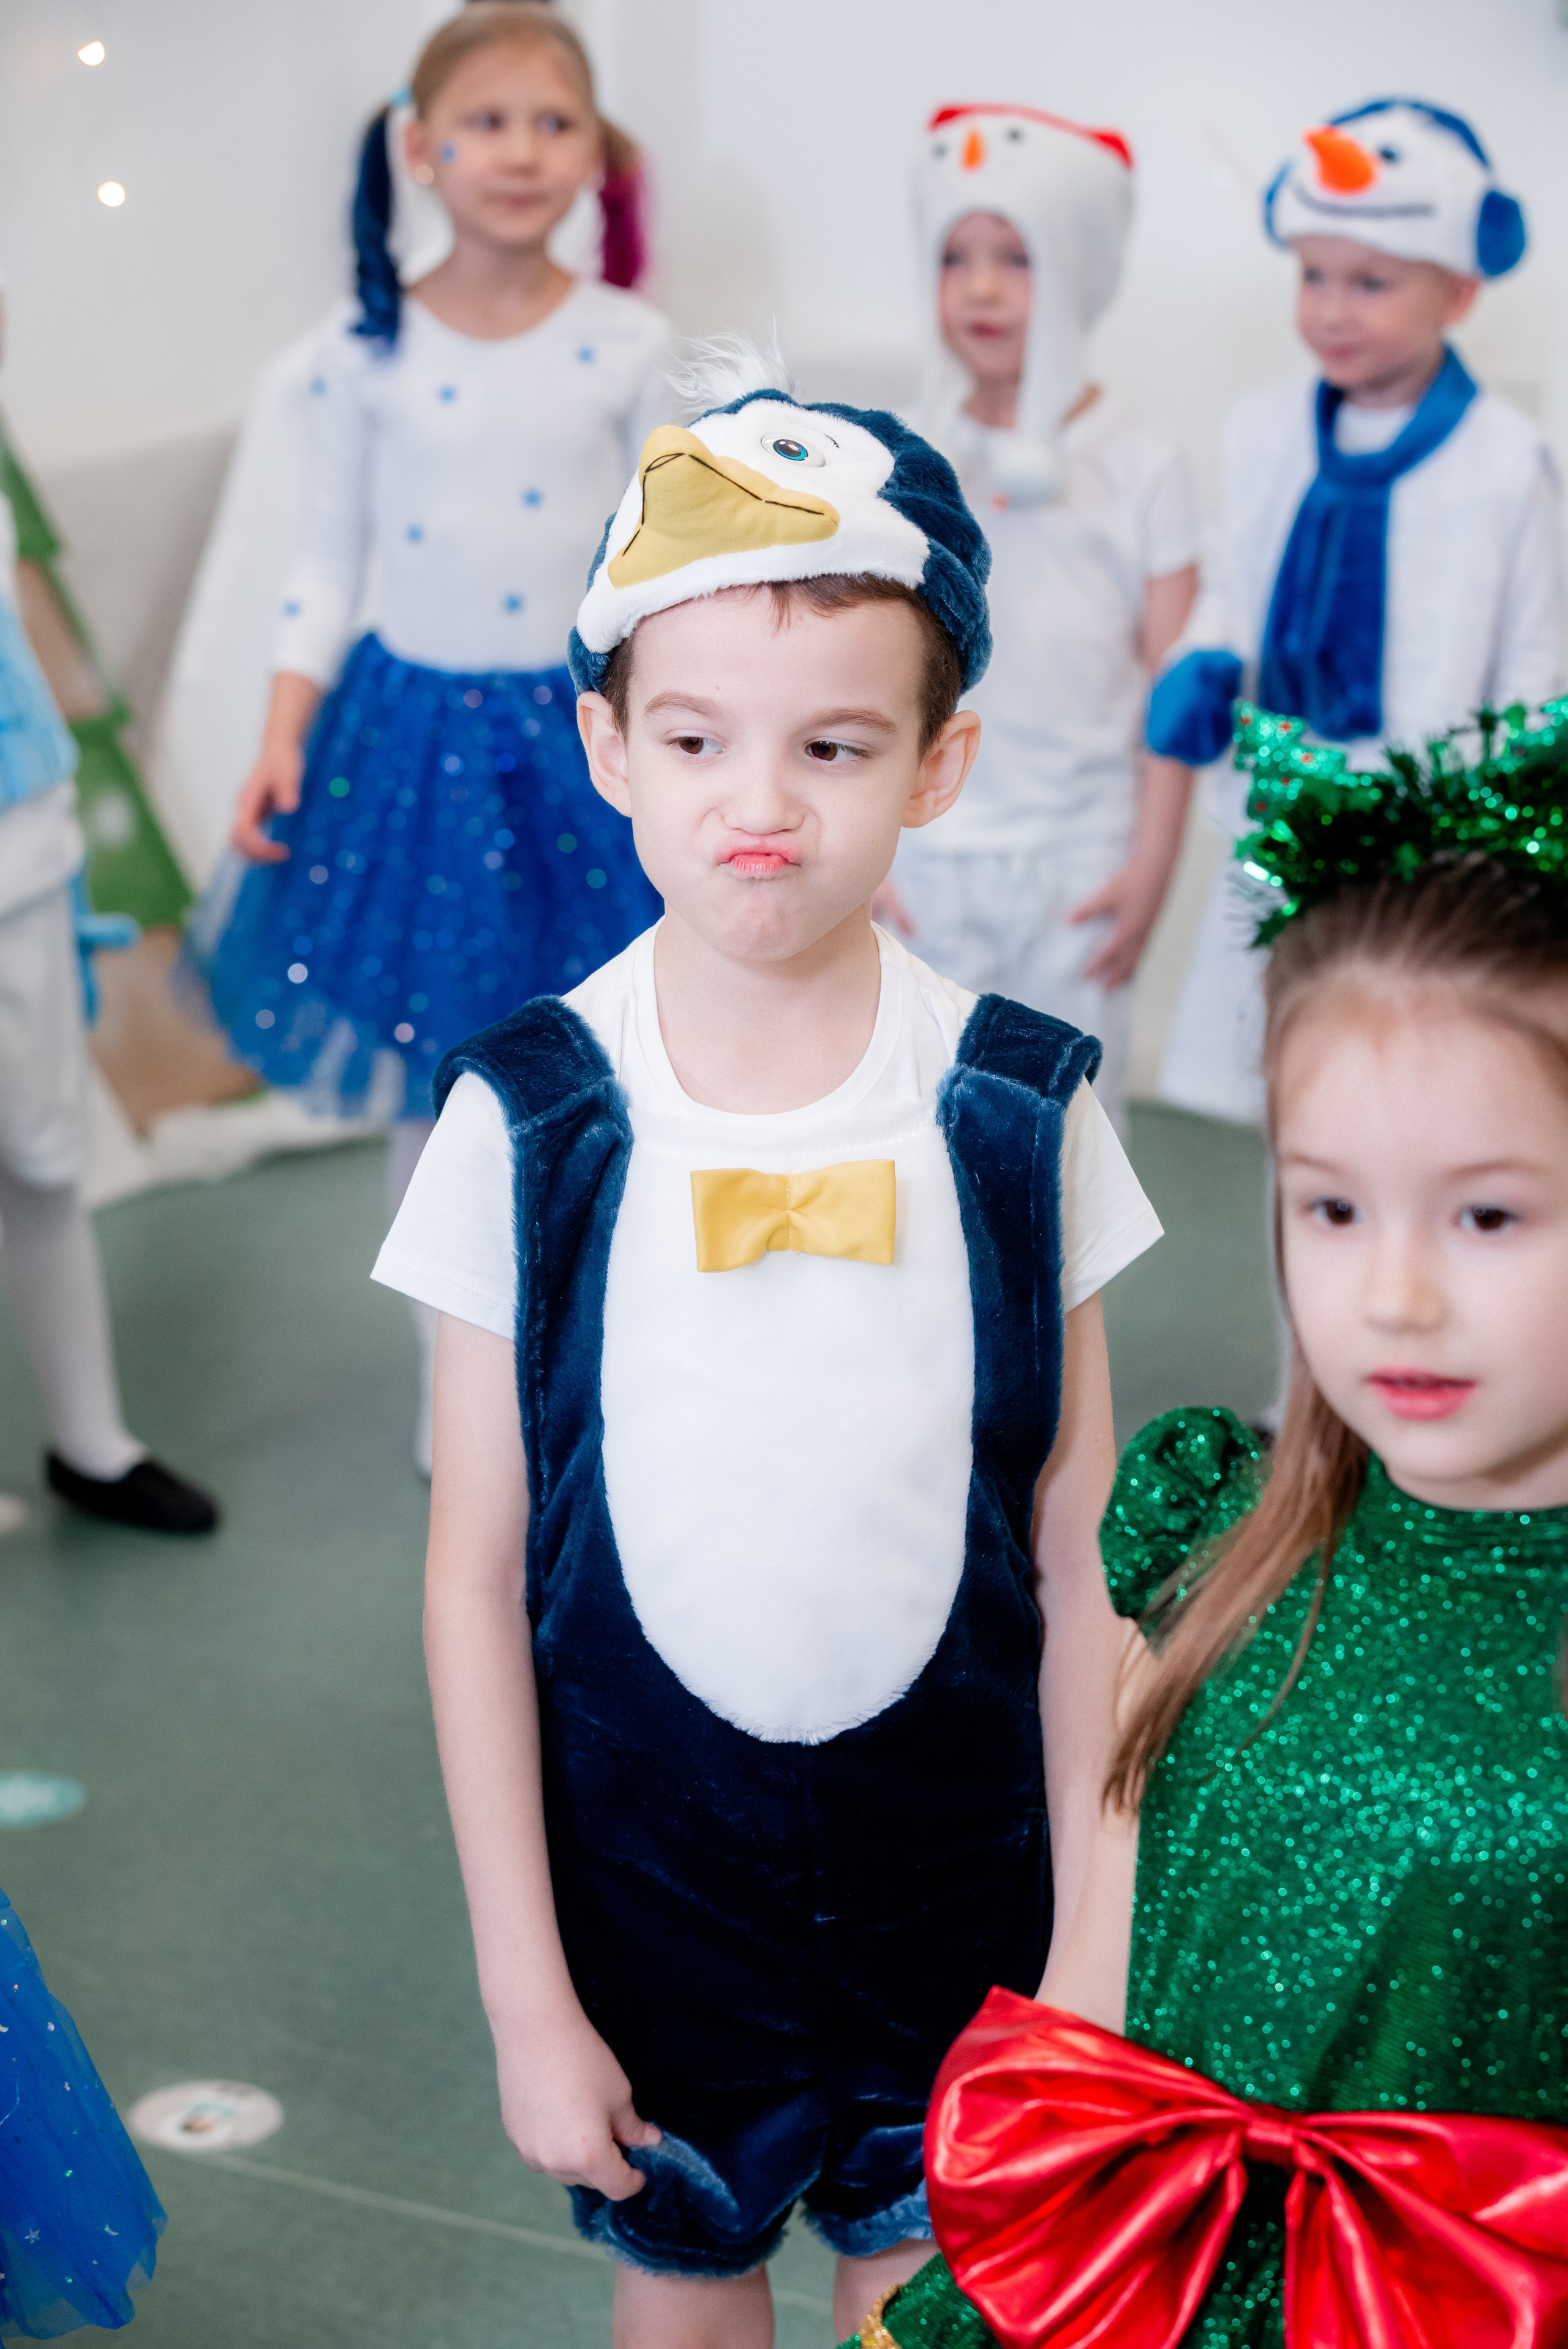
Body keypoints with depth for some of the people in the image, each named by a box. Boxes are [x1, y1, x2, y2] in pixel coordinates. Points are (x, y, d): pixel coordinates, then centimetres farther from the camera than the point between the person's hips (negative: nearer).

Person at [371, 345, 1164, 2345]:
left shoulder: (1018, 1109, -11)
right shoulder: (531, 1120, -13)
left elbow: (1075, 1553, -4)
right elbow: (477, 1572, -8)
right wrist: (527, 1994, -7)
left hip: (958, 1849, 1)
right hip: (641, 1850, 0)